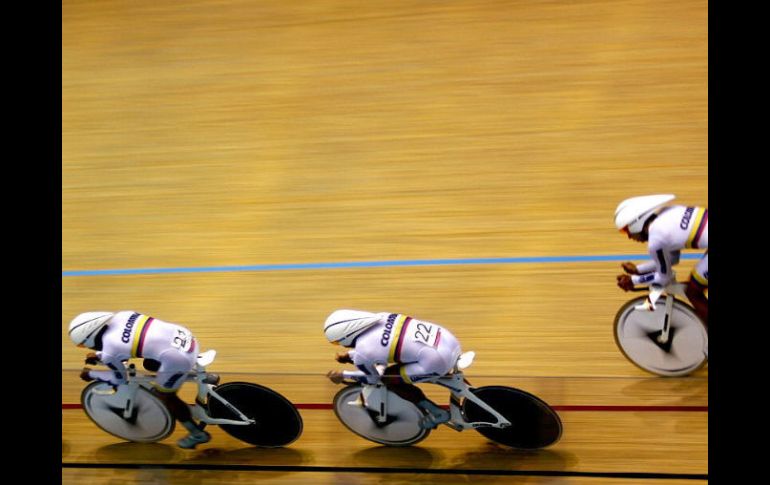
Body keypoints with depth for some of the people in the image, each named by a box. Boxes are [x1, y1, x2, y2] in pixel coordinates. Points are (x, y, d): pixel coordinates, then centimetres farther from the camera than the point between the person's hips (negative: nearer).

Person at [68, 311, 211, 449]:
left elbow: (119, 379, 12)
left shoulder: (108, 352, -7)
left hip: (177, 358, -7)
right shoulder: (121, 316, 10)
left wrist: (90, 374, 26)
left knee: (164, 396, 18)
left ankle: (198, 434, 31)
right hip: (184, 335, 7)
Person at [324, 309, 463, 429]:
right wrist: (349, 355, 37)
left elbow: (372, 378, 13)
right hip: (449, 339, 7)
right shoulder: (380, 317, 10)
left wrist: (342, 375, 26)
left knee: (387, 378, 9)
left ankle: (435, 412, 16)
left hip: (438, 361, -7)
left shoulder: (362, 355, -9)